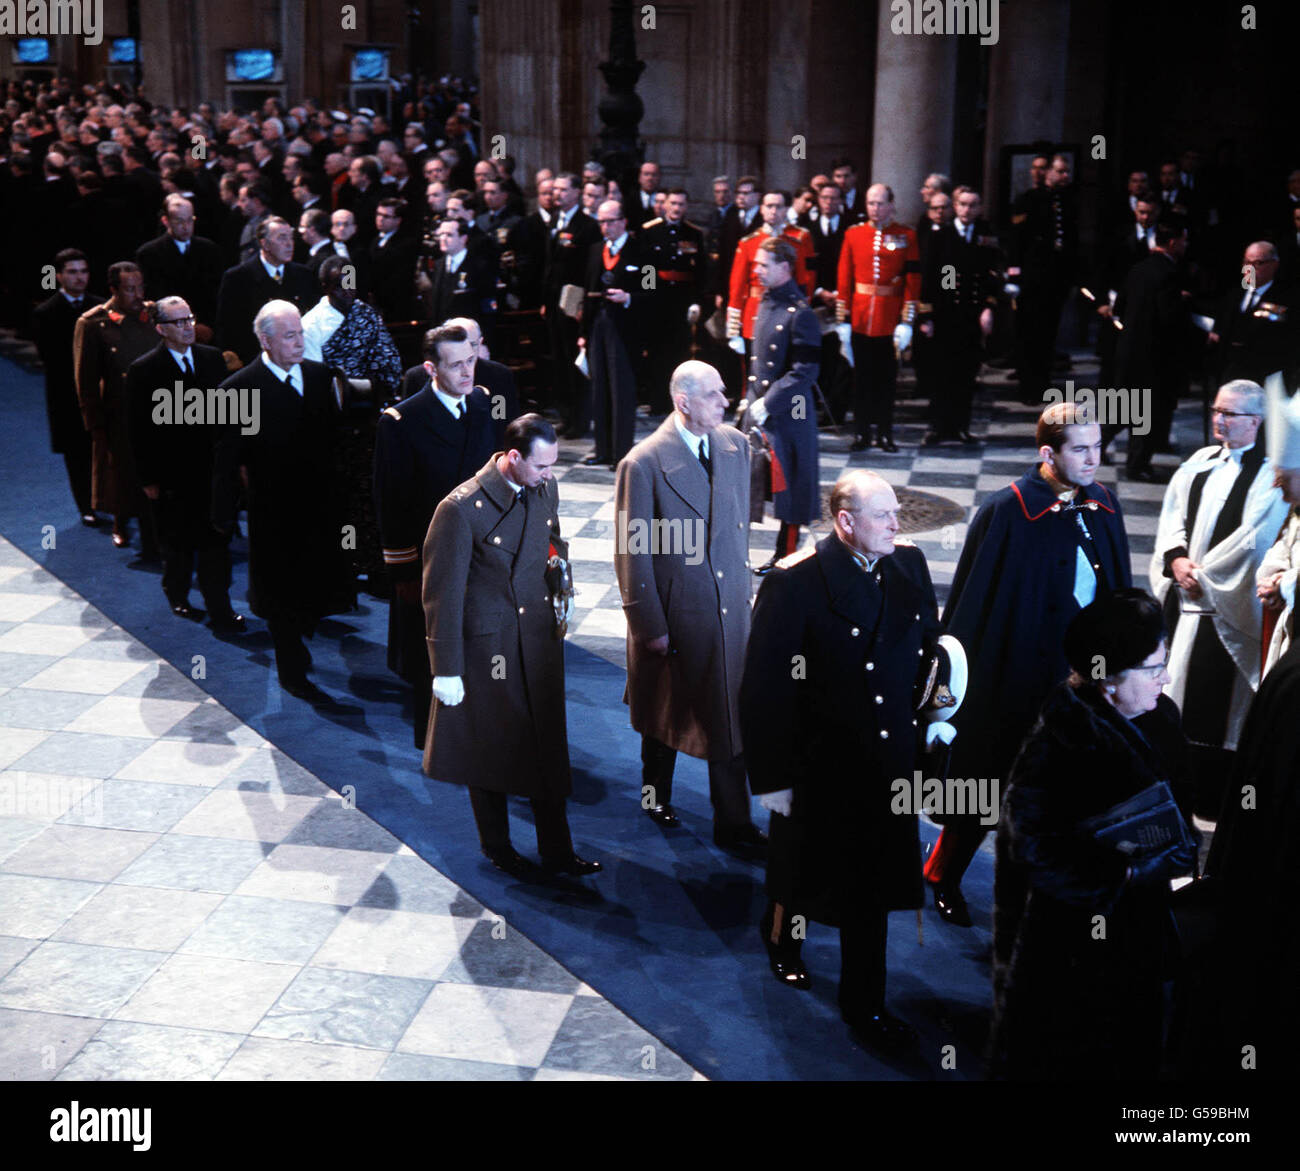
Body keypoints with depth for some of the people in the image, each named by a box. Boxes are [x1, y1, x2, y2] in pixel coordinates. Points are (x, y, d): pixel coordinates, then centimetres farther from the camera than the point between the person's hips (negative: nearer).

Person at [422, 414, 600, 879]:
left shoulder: (545, 488, -1)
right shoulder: (462, 508, -21)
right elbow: (442, 593, -16)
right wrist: (446, 670, -13)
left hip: (540, 639, 5)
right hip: (487, 647, -5)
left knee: (548, 749, 12)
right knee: (491, 752, 13)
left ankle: (557, 852, 26)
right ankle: (497, 849, 34)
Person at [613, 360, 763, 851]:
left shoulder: (736, 446, 0)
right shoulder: (643, 464, -18)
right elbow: (632, 554, -14)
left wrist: (742, 584, 14)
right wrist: (649, 626, -12)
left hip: (730, 608, 4)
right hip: (674, 612, -4)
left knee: (730, 718, 7)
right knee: (666, 713, 17)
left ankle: (733, 824, 17)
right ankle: (656, 796, 42)